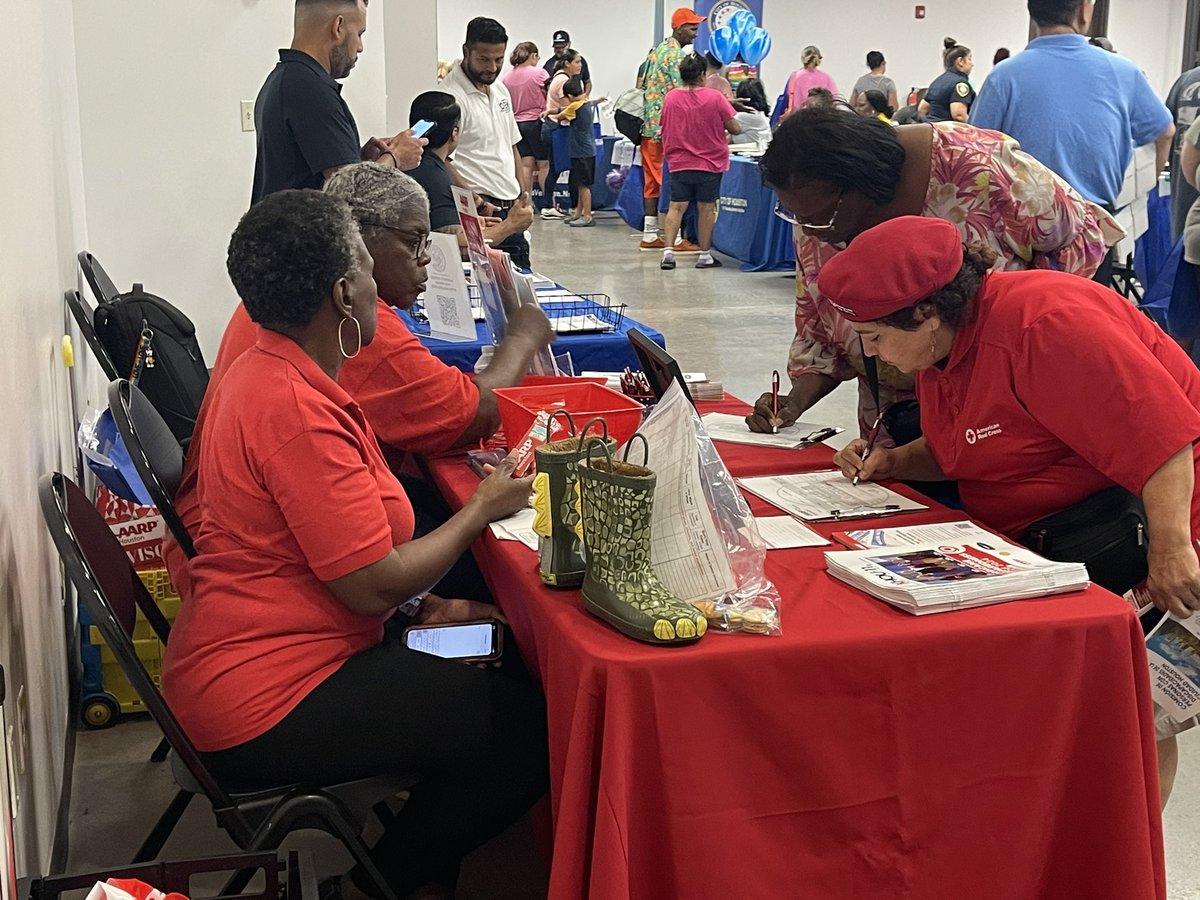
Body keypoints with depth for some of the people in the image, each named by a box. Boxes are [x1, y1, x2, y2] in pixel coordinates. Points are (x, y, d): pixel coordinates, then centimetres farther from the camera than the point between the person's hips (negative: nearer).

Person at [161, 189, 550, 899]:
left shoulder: (274, 373, 9)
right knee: (534, 728, -8)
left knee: (498, 664, 16)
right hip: (265, 706, -11)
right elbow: (373, 584, -23)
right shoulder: (294, 408, -25)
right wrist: (484, 509, -9)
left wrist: (422, 606, 6)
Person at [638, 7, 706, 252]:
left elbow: (643, 85, 20)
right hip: (667, 128, -9)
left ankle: (649, 235, 12)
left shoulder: (656, 51, 16)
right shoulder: (677, 55, -13)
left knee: (652, 181, 10)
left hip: (649, 126, 9)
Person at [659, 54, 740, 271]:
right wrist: (723, 129, 15)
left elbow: (664, 129, 9)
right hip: (710, 162, -2)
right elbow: (735, 129, -7)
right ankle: (705, 255, 13)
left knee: (676, 207, 5)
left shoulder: (671, 98, -3)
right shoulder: (714, 97, -10)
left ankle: (668, 251, -5)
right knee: (706, 208, 6)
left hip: (679, 163, 2)